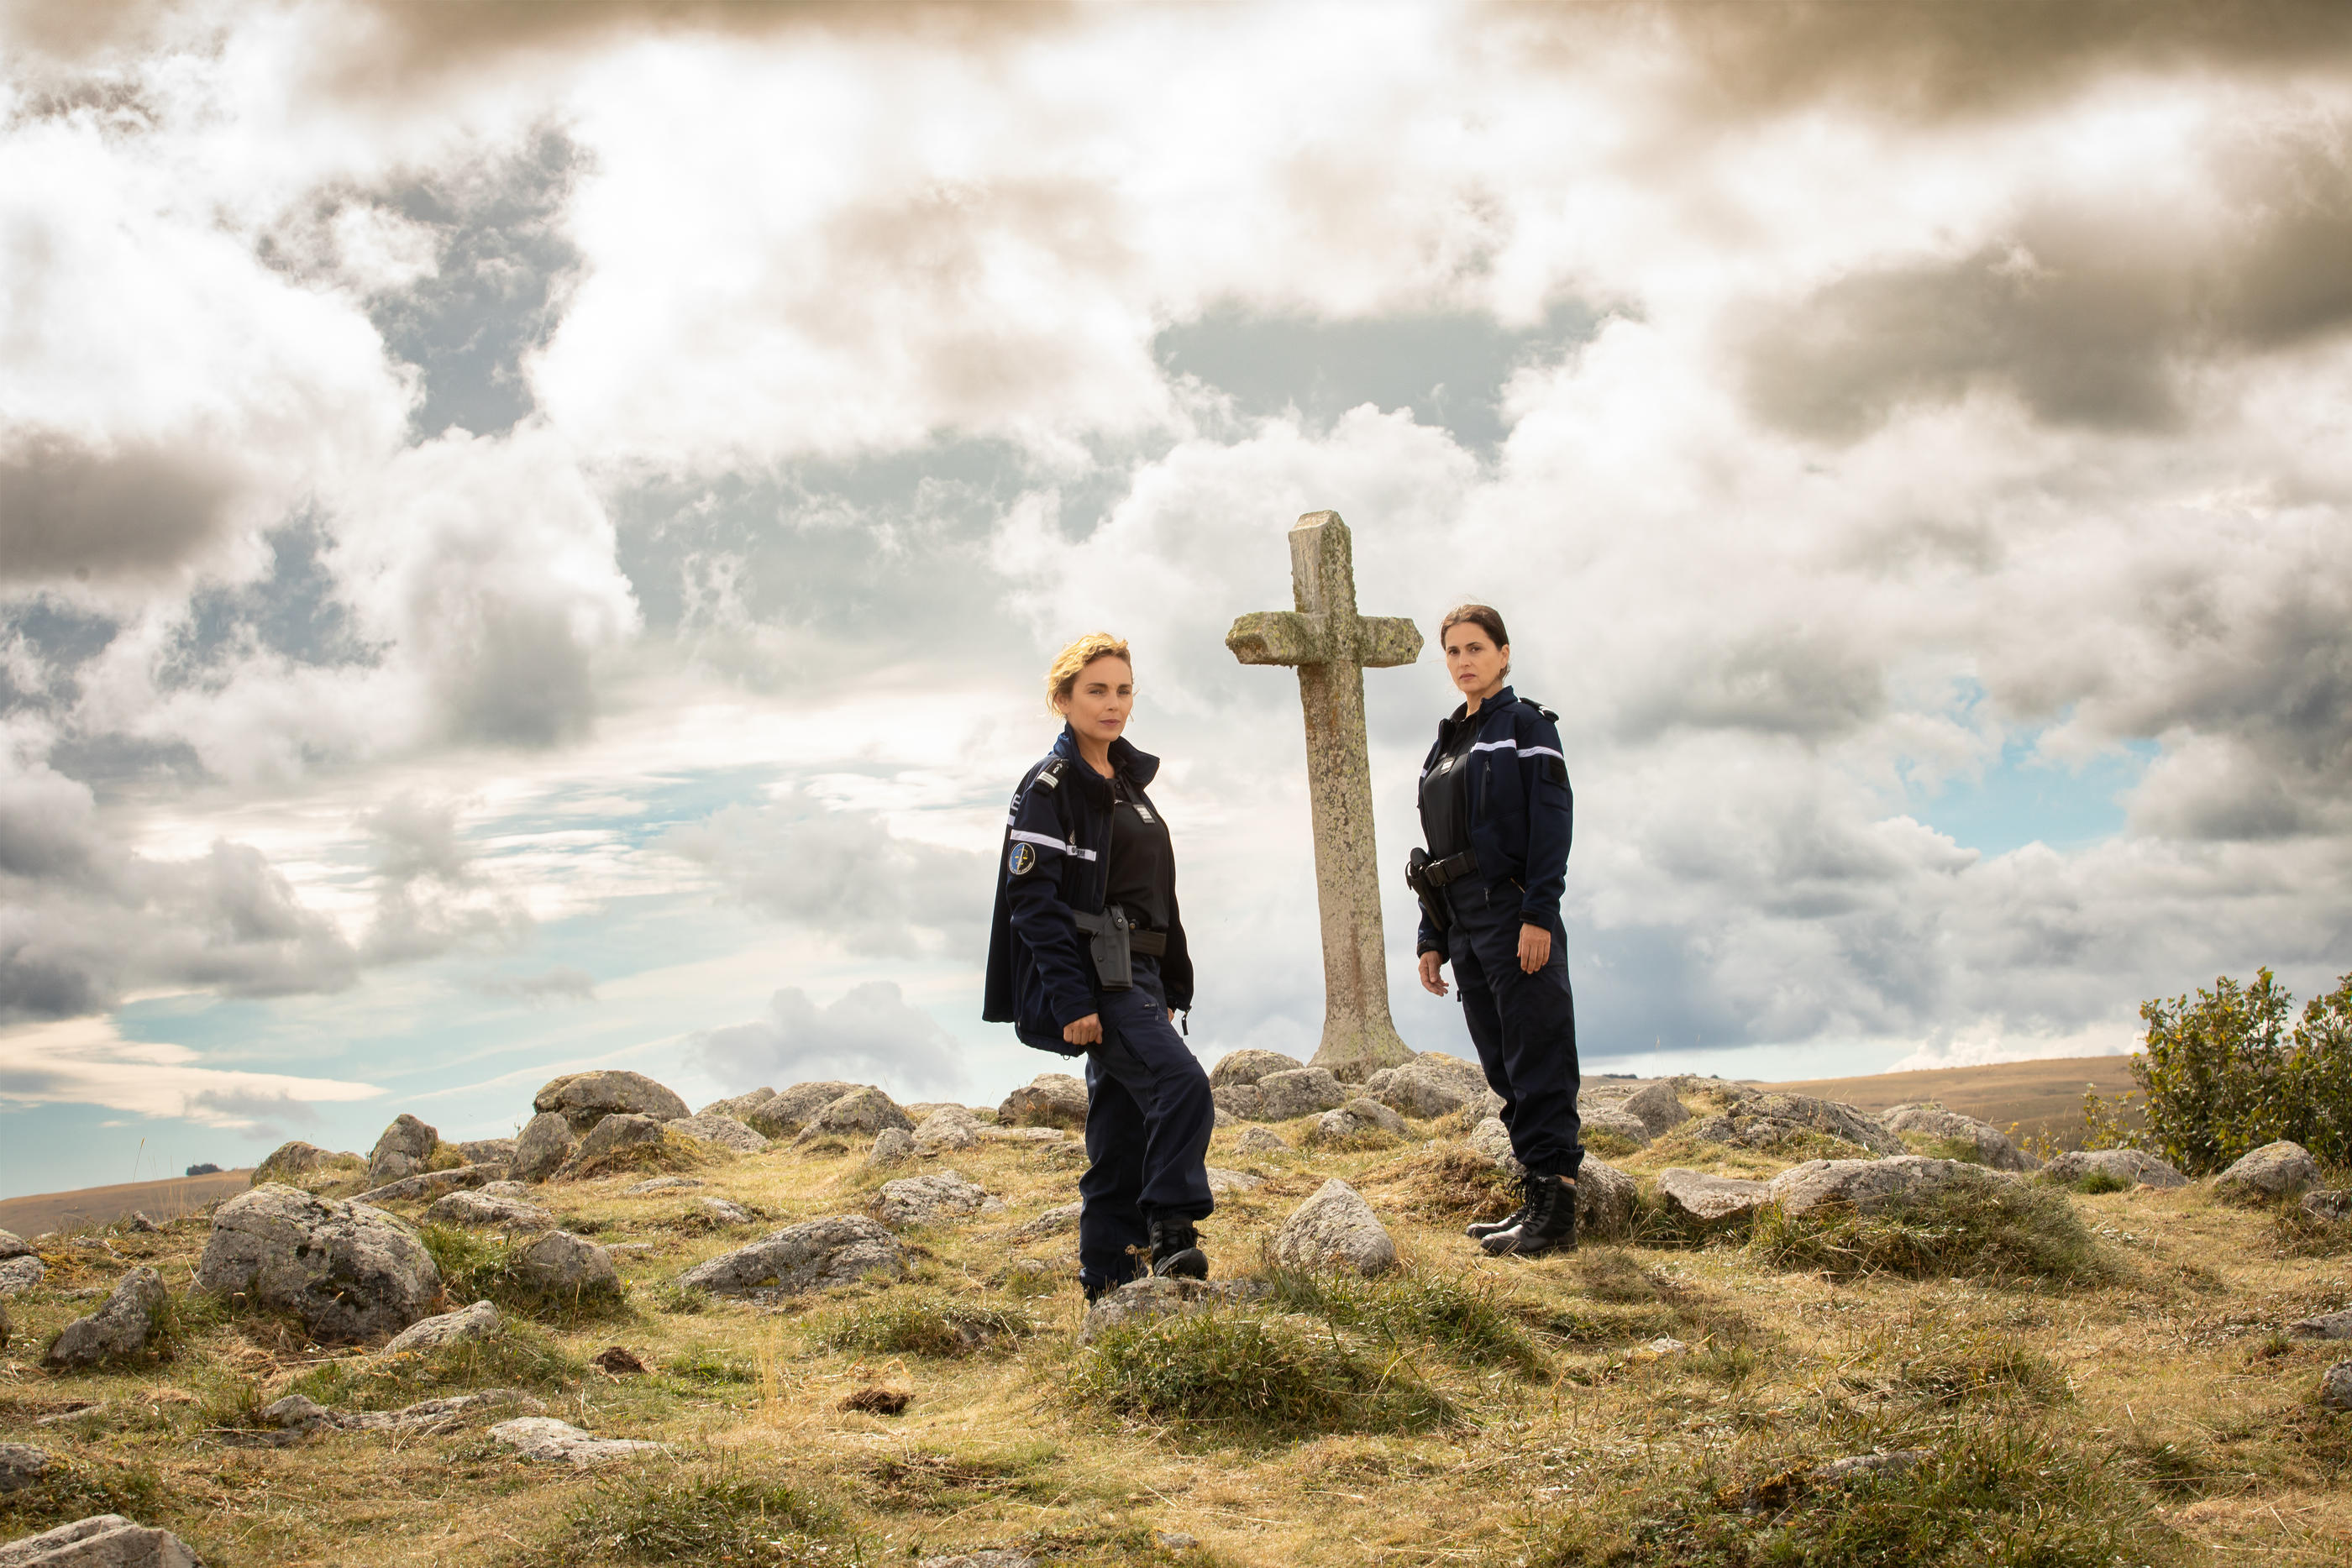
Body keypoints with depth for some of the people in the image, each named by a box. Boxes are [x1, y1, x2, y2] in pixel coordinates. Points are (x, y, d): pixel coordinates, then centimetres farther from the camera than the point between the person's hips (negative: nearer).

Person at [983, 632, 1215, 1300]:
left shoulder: (1127, 782, 17)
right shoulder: (1049, 787, -8)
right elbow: (1034, 899, -15)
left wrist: (1166, 989, 17)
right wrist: (1071, 1001, -21)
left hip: (1135, 978, 8)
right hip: (1092, 980, -8)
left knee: (1125, 1126, 9)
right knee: (1182, 1083, -23)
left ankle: (1110, 1275, 14)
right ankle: (1171, 1234, -15)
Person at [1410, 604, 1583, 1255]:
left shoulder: (1525, 725, -1)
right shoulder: (1445, 746, 20)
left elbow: (1553, 821, -11)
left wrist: (1539, 913, -20)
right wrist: (1431, 938, 14)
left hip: (1515, 916, -8)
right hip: (1464, 925, 8)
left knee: (1537, 1063, -8)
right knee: (1504, 1068, 8)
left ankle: (1556, 1208, -8)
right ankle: (1538, 1200, 13)